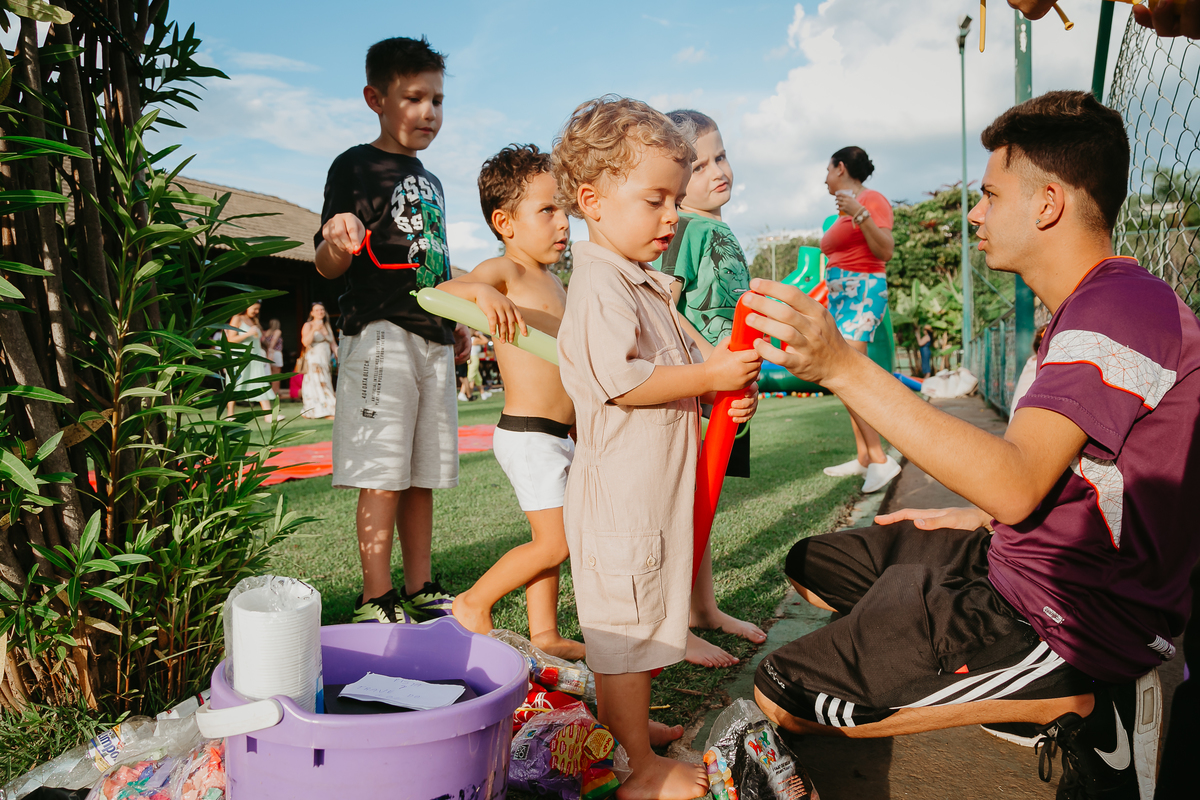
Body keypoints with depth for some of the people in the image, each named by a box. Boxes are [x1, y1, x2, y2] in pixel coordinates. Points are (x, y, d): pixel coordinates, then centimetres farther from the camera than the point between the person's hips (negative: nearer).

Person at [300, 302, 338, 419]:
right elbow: (305, 342, -15)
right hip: (313, 360, -6)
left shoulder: (327, 327, 18)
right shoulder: (308, 326, 0)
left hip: (326, 361, 6)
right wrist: (314, 329, -23)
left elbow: (334, 345, 16)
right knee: (316, 383, -9)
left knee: (326, 385, 3)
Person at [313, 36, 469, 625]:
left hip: (432, 340, 7)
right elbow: (328, 267, -8)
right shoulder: (356, 167, -1)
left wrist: (455, 323, 21)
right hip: (382, 334, -7)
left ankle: (419, 590, 18)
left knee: (422, 476, 10)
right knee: (383, 477, -7)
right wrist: (338, 239, -30)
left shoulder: (430, 181, 22)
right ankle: (375, 602, 3)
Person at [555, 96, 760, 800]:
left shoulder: (647, 284, 17)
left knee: (638, 618, 21)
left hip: (655, 485, 10)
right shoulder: (600, 281, -16)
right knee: (625, 622, 1)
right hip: (621, 490, -10)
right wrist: (708, 375, -18)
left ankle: (629, 723, 38)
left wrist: (725, 394, 6)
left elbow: (668, 374, 24)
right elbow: (620, 379, -25)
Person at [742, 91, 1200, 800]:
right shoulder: (1086, 311, 11)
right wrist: (980, 517, 12)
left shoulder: (1125, 304, -22)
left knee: (782, 693, -11)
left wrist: (842, 365, -38)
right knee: (810, 565, 18)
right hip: (1020, 564, 10)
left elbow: (1016, 484, -35)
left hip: (1066, 619, -10)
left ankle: (1068, 705, -4)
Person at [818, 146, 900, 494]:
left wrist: (861, 214, -26)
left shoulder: (872, 200, -5)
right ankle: (863, 457, 7)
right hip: (840, 294, 9)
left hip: (863, 291, -9)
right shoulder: (845, 209, 19)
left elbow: (886, 251, -17)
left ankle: (880, 459, -18)